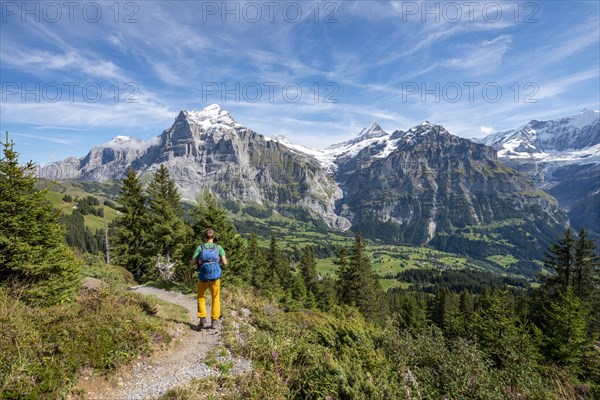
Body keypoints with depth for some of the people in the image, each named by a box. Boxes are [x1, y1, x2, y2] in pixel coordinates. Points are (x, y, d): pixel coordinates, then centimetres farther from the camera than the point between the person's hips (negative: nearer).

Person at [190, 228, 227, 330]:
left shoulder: (200, 247, -3)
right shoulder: (218, 247, -1)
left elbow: (192, 262, -6)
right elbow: (224, 262, -8)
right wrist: (222, 261, 15)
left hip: (203, 278, 0)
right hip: (215, 277, 0)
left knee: (201, 298, 22)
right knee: (215, 298, 19)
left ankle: (203, 321, 15)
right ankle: (214, 321, 15)